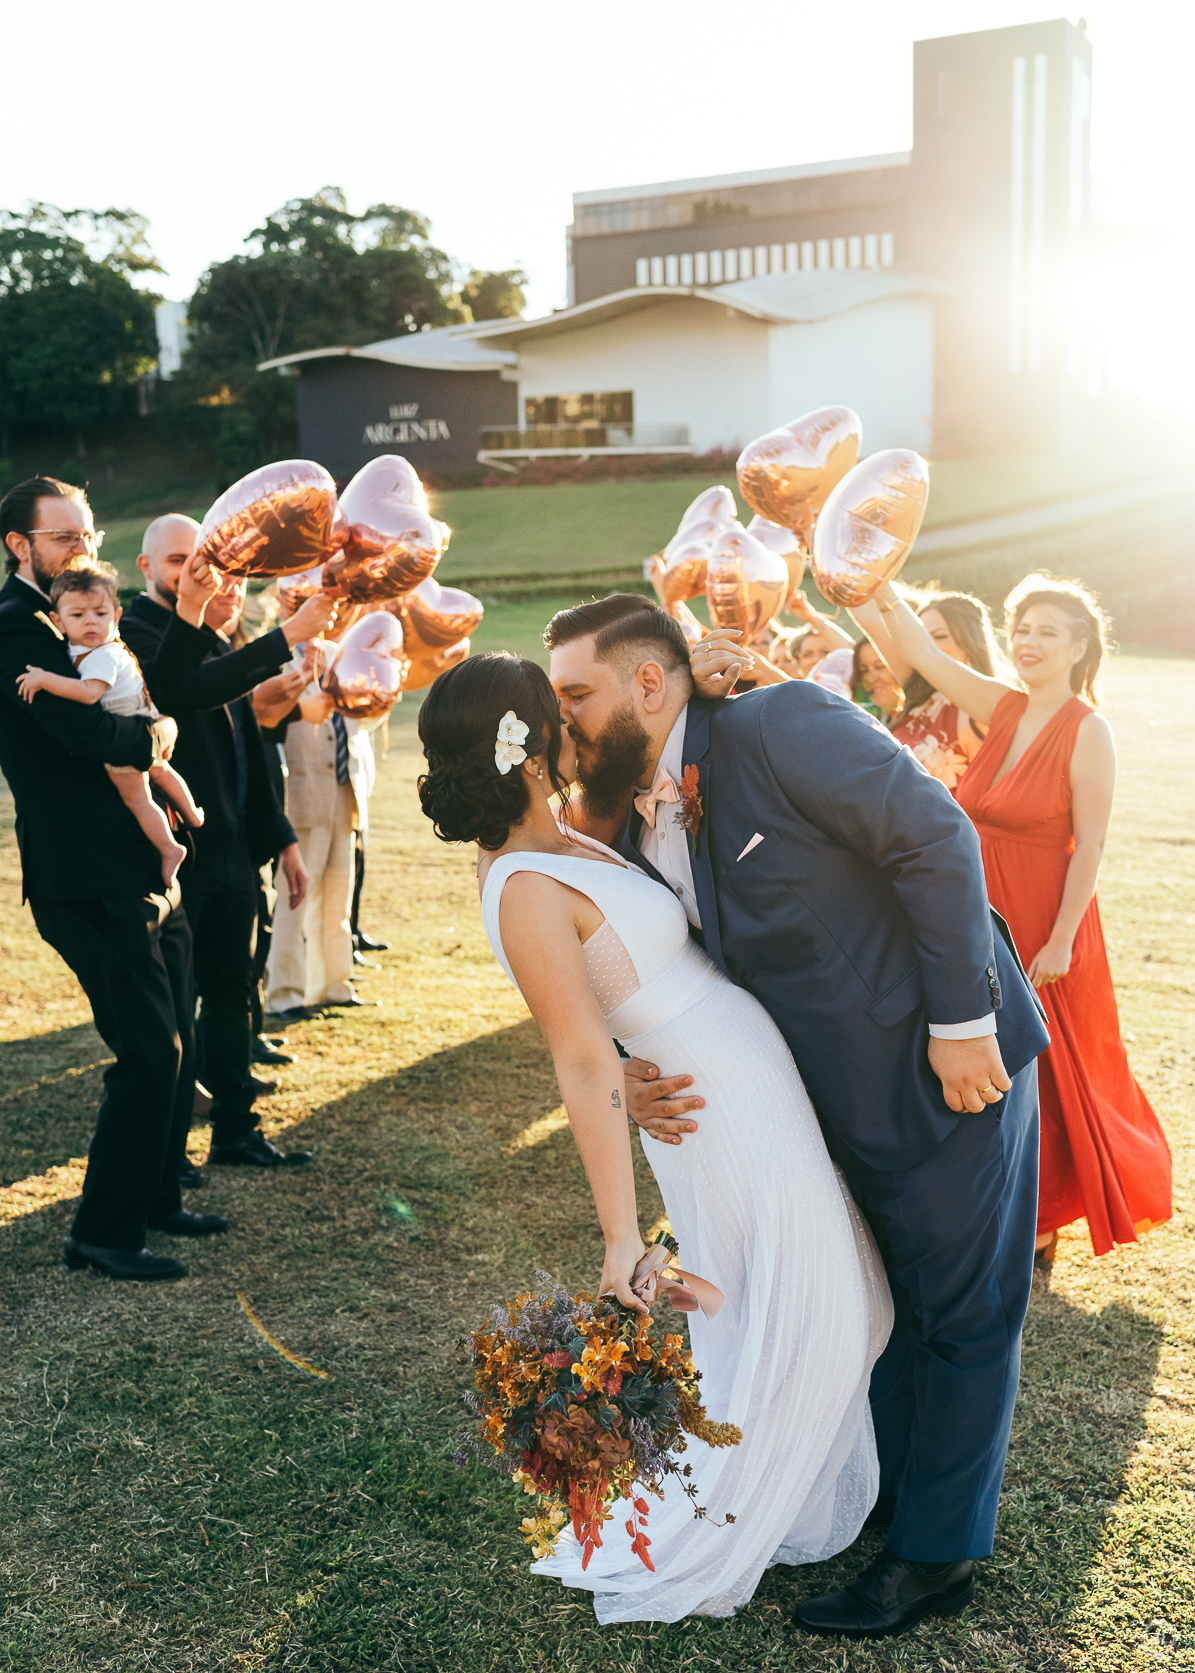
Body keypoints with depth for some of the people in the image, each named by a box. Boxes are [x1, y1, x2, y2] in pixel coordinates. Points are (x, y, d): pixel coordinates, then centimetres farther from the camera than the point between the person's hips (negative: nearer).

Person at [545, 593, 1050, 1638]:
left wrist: (960, 1019, -24)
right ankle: (880, 1483, 48)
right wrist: (632, 1077, -11)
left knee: (961, 1312, 9)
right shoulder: (634, 827, 2)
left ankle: (936, 1557, 26)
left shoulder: (782, 727, -22)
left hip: (952, 1063, -8)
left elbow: (938, 839, -24)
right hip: (849, 1101, 8)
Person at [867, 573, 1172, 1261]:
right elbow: (922, 651, -1)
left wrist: (1061, 942, -18)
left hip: (1043, 924, -6)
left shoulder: (1088, 732, -13)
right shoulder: (1004, 707, 5)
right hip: (983, 916, 6)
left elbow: (1090, 846, -15)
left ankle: (1040, 1222, 26)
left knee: (1041, 1076, 7)